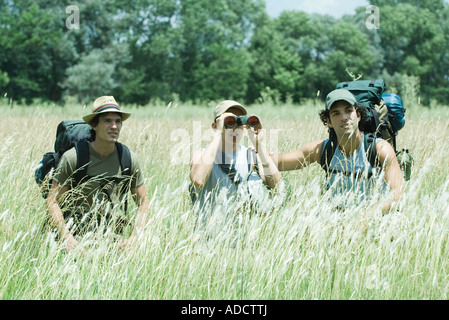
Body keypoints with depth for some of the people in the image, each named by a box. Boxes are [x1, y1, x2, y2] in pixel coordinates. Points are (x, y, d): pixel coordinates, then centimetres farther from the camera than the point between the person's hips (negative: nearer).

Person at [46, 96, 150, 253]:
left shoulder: (129, 159, 2)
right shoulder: (72, 158, -8)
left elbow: (143, 202, 10)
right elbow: (52, 202, -6)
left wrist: (133, 238, -5)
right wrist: (67, 238, -19)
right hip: (77, 236, -3)